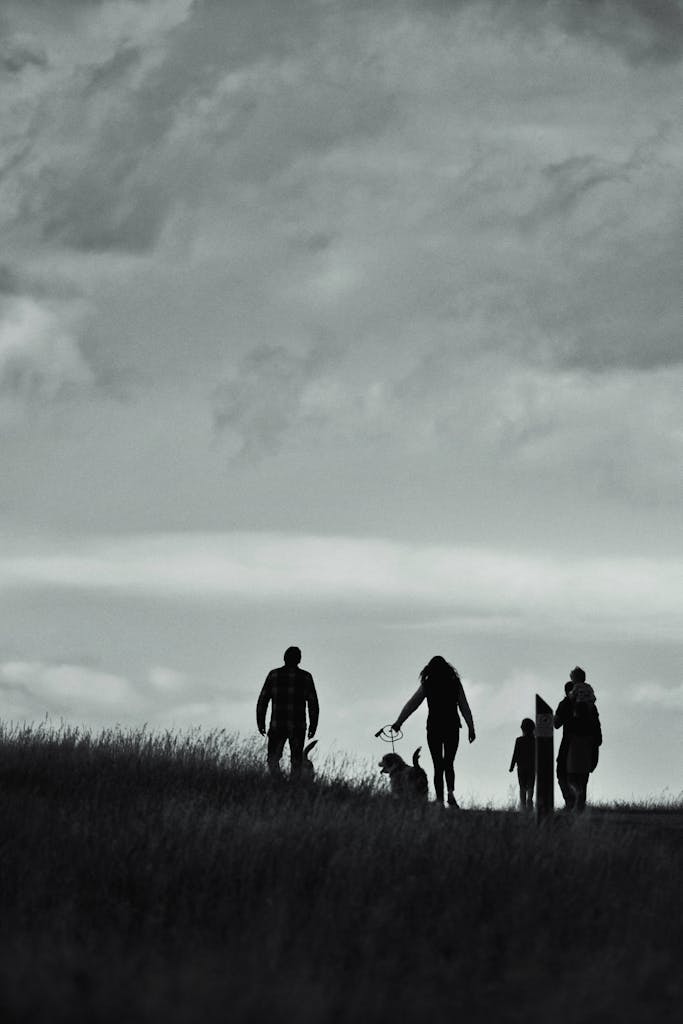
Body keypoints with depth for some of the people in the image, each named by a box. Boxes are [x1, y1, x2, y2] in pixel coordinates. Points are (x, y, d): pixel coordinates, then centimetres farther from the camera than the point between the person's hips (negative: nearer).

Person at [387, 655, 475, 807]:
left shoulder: (427, 684, 3)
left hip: (434, 727, -1)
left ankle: (440, 800, -7)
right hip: (452, 727, 1)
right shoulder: (455, 683, 5)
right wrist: (471, 727, 6)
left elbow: (412, 704, 2)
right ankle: (450, 792, -13)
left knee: (438, 766, 3)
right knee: (449, 764, 11)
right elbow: (464, 707, 3)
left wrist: (398, 722, 4)